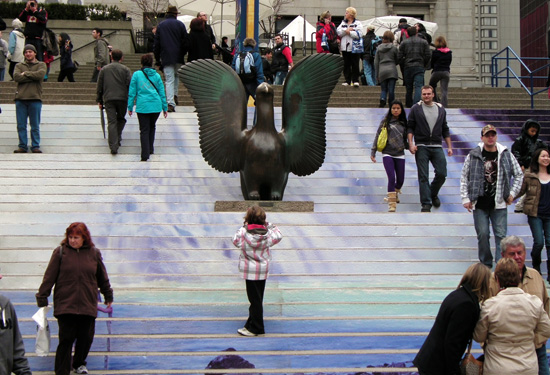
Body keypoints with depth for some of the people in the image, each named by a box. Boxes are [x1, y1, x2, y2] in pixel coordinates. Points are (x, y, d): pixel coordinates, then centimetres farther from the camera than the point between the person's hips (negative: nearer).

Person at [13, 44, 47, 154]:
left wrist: (25, 73, -3)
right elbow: (16, 77, -4)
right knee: (21, 125, 2)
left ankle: (36, 146, 8)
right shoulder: (19, 66, 15)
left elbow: (41, 74, -11)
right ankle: (22, 146, 9)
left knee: (35, 126, 1)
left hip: (35, 99, -2)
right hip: (20, 99, 2)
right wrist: (33, 77, -7)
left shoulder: (41, 65, 11)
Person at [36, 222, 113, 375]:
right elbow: (49, 276, 0)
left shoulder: (94, 253, 5)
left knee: (86, 338, 9)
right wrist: (42, 298, -1)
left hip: (88, 305, 2)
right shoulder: (60, 252, 0)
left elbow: (103, 277, 16)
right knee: (66, 339, -3)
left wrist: (108, 296, 23)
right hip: (65, 305, -2)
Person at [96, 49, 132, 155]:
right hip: (122, 98, -1)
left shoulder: (104, 70, 11)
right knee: (121, 119, 22)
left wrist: (99, 100, 17)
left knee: (111, 122, -2)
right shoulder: (125, 69, 5)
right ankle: (118, 137, 11)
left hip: (108, 99, 1)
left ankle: (113, 146, -11)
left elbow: (99, 87, 12)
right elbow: (131, 85, -4)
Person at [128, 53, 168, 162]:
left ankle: (145, 155, -8)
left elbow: (132, 92, 1)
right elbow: (162, 93, 10)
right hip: (156, 106, 2)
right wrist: (165, 108, 17)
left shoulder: (136, 74, 2)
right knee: (152, 127, 23)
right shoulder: (156, 75, 8)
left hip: (142, 106, -2)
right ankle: (151, 149, 29)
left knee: (144, 130, 0)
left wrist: (130, 107, 7)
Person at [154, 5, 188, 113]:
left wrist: (157, 58, 13)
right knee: (177, 76, 23)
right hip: (178, 57, 0)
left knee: (169, 80, -2)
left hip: (166, 57, 0)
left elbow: (157, 43, 8)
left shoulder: (160, 25, 7)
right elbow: (185, 42, 1)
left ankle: (170, 103, -12)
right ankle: (175, 95, 10)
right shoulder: (180, 25, 3)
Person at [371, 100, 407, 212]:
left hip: (400, 155, 3)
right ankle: (391, 203, -9)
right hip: (387, 154, -3)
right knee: (391, 178, -14)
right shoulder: (385, 122, 1)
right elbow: (377, 137, 3)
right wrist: (373, 152, 0)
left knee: (400, 179, 7)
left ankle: (395, 194, 38)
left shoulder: (403, 123, 10)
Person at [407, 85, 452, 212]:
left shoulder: (440, 109, 14)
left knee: (442, 174, -3)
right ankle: (426, 203, -1)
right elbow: (410, 127, 2)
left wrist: (449, 147, 11)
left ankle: (433, 194, 24)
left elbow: (445, 130, 17)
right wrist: (411, 144, -10)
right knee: (423, 177, -4)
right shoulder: (415, 109, 5)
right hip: (421, 147, -3)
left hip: (437, 147, 3)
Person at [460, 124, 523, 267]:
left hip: (499, 203, 0)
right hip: (480, 203, 0)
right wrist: (465, 198, 1)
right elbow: (464, 177, 6)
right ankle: (486, 265, 16)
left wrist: (512, 193, 5)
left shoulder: (506, 155, 2)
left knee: (501, 235, -3)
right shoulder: (473, 156, 0)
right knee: (483, 235, 2)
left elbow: (519, 175, 13)